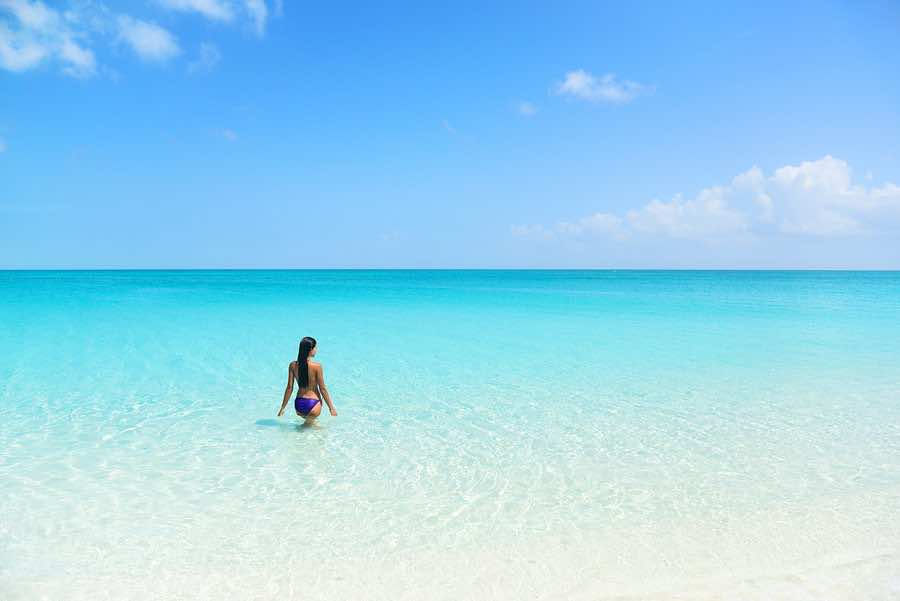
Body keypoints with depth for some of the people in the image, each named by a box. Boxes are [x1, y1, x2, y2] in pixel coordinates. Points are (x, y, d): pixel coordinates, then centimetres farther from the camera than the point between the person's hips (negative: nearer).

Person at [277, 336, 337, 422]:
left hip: (298, 404, 6)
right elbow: (322, 389, -10)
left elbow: (289, 388, 0)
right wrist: (331, 408, -1)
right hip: (313, 404, -6)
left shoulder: (293, 365, -3)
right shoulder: (317, 366, -14)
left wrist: (282, 407, 9)